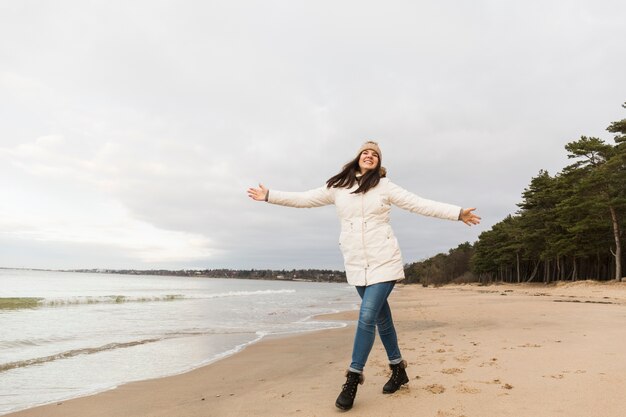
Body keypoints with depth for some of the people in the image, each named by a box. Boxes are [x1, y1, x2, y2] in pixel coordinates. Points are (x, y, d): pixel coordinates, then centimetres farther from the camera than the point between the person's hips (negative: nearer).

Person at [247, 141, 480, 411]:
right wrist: (269, 196, 15)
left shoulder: (384, 186, 1)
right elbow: (305, 199, 13)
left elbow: (419, 204, 1)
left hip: (383, 262, -3)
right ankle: (398, 369, 29)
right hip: (356, 266, 3)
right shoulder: (337, 187, 8)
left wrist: (457, 213, -4)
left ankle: (353, 379, 1)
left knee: (367, 317, -12)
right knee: (381, 317, 13)